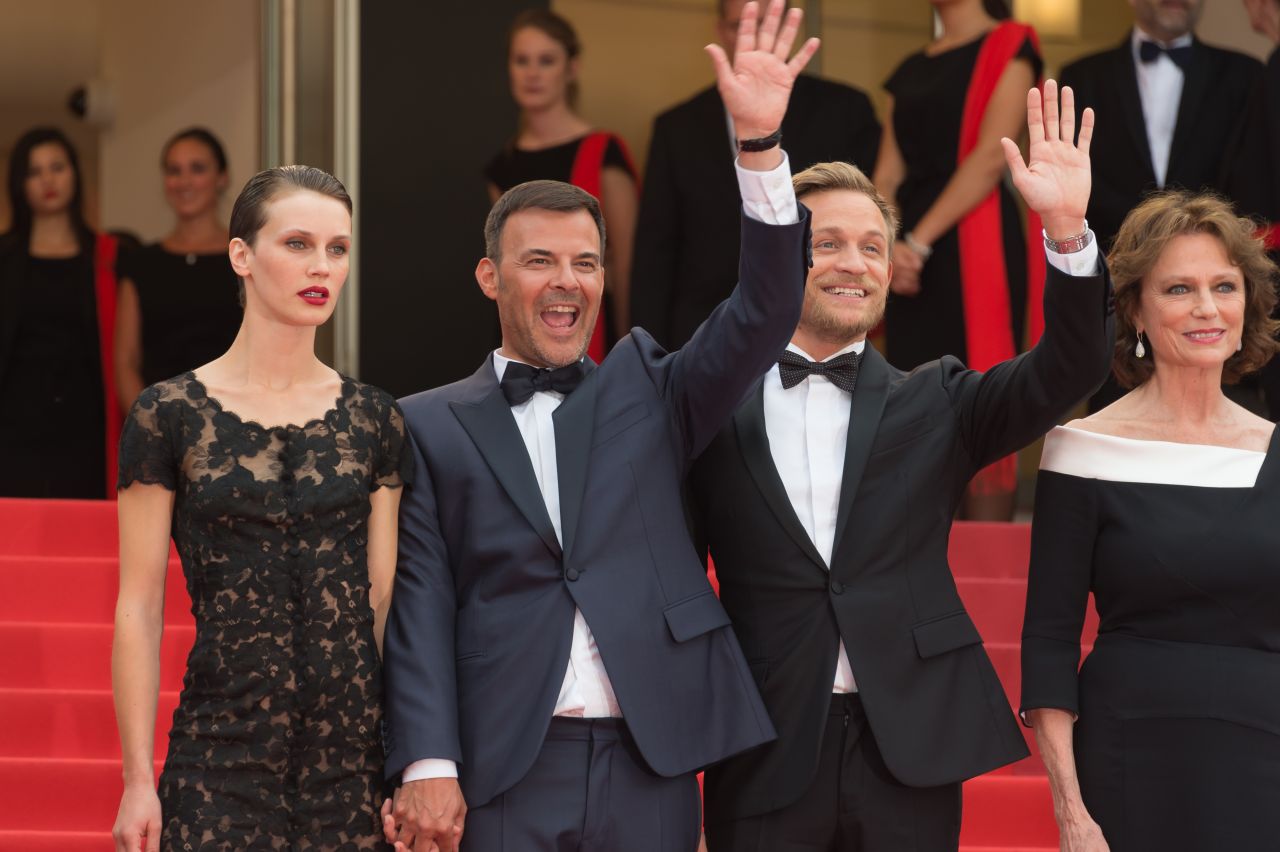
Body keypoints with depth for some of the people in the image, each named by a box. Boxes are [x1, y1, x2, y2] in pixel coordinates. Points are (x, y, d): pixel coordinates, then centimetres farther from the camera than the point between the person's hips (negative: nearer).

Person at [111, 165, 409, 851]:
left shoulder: (373, 420, 8)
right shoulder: (169, 415, 0)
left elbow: (385, 601, 9)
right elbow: (138, 608, 0)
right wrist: (137, 781, -5)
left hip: (355, 754, 2)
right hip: (222, 756, -2)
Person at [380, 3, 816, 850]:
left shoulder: (646, 391, 13)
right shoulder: (430, 427, 6)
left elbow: (765, 316, 0)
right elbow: (419, 604, 0)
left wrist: (760, 144, -11)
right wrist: (426, 767, -11)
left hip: (650, 768, 2)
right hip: (503, 778, -2)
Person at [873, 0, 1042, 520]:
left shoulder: (1010, 48, 0)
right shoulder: (911, 71, 19)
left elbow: (990, 157, -11)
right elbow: (888, 176, 12)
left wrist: (919, 242, -15)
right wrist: (886, 243, -8)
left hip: (976, 247, -6)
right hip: (915, 263, 6)